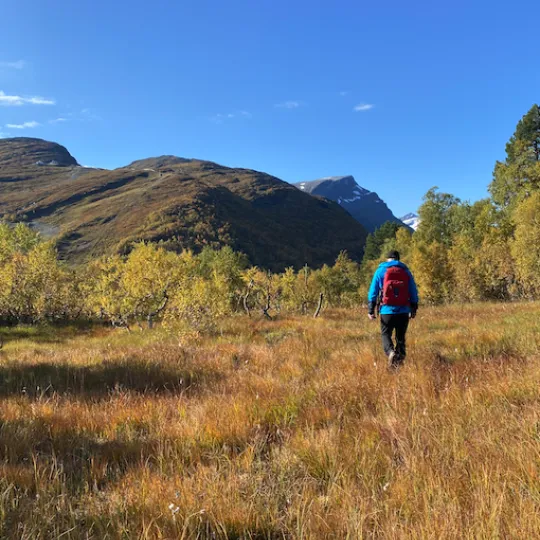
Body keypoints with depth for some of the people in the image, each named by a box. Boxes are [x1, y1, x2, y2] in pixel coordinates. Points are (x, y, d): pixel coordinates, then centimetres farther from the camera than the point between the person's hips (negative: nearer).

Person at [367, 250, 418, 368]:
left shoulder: (381, 271, 3)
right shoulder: (406, 271, 9)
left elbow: (373, 291, -1)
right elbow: (413, 292, 11)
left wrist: (371, 310, 1)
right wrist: (413, 309, 19)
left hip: (387, 310, -2)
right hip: (404, 311, 2)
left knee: (386, 335, 7)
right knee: (401, 337, 13)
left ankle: (391, 352, -19)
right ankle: (400, 357, 6)